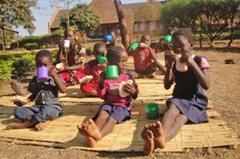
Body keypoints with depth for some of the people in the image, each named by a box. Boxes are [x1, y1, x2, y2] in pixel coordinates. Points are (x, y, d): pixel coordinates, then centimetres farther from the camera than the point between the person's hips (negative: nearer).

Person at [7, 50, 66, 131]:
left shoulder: (56, 77, 1)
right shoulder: (35, 79, 12)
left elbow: (63, 90, -14)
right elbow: (34, 94, 21)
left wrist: (54, 76, -17)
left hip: (53, 107, -4)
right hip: (38, 107, 5)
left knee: (46, 111, -41)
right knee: (18, 110, -19)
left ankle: (25, 124, -20)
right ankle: (44, 120, -34)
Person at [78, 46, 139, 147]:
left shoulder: (128, 77, 5)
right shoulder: (106, 77, 4)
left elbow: (135, 96, 9)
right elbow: (103, 96, 4)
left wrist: (133, 92, -16)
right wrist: (101, 83, -12)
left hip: (123, 106, -1)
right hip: (109, 103, 2)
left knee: (112, 118, -34)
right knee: (103, 113, -34)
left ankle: (98, 135, -66)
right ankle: (91, 135, -64)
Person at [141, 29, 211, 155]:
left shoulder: (199, 60, -2)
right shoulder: (174, 63, 10)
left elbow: (206, 86, -15)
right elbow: (167, 86, 3)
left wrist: (192, 64, -23)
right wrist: (169, 66, -11)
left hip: (196, 101, -2)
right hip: (179, 98, 3)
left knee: (181, 117, -35)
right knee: (173, 107, -35)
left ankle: (161, 138, -66)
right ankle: (160, 137, -66)